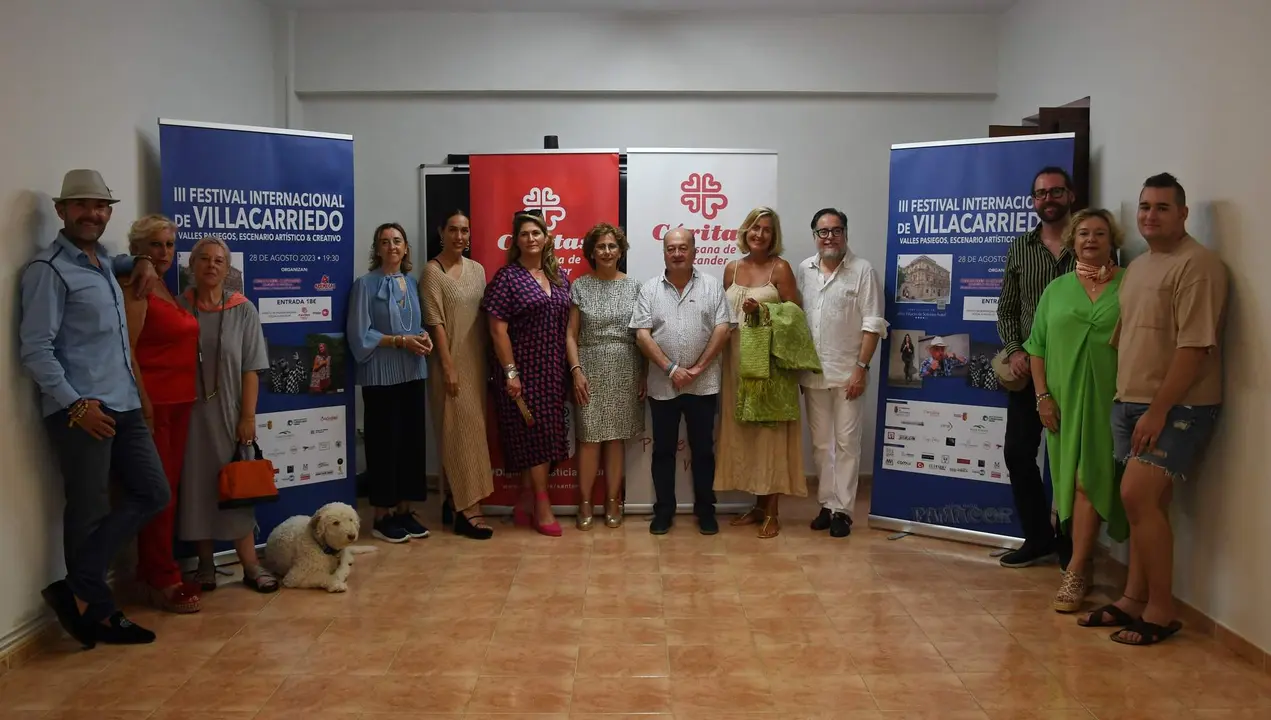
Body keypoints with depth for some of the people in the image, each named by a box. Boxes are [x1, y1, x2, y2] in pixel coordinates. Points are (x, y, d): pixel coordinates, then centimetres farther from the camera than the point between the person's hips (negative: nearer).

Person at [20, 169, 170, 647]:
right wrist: (75, 405, -20)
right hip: (81, 412, -8)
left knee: (153, 494, 8)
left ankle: (77, 591, 9)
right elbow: (35, 349, -14)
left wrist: (143, 262, 22)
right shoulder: (49, 270, -8)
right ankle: (96, 611, 13)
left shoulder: (104, 263, 16)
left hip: (124, 406, 9)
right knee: (89, 513, 0)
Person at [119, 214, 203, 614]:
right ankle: (163, 580, 5)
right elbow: (125, 349, -15)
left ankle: (154, 572, 22)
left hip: (179, 401, 9)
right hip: (152, 401, -9)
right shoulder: (134, 287, -9)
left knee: (169, 488, 12)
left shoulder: (166, 289, 17)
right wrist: (144, 402, -19)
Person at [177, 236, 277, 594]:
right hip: (189, 413, 1)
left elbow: (250, 369, -2)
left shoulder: (243, 311, 0)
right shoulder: (177, 307, 0)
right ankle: (205, 565, 17)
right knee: (195, 486, 6)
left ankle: (251, 565, 10)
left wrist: (247, 416, -6)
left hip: (228, 413, 0)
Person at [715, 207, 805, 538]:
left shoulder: (780, 268, -4)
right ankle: (757, 504, 20)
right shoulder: (732, 268, 11)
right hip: (737, 358, 5)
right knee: (742, 428, 8)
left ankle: (771, 511, 6)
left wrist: (762, 311, -20)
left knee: (770, 429, -2)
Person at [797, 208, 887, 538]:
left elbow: (872, 324, -8)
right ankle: (827, 504, 22)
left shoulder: (862, 270, -5)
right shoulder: (804, 270, 8)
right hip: (813, 373, 4)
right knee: (821, 443, 12)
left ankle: (842, 510, 9)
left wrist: (861, 368, -13)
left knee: (846, 444, 1)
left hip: (847, 373, -4)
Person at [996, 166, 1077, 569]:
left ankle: (1070, 545, 18)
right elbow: (1007, 309, 10)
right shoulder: (1020, 249, 9)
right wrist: (1014, 350, -5)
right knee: (1018, 453, 5)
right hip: (1028, 369, 4)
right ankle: (1039, 539, 20)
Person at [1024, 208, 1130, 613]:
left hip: (1107, 400, -3)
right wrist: (1042, 395, 1)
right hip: (1063, 401, 3)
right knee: (1070, 481, 8)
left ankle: (1075, 572, -4)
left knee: (1090, 481, -7)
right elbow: (1037, 348, 10)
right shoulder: (1057, 289, 11)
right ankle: (1084, 564, 22)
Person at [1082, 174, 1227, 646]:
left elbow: (1195, 346, -19)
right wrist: (1124, 399, 12)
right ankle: (1134, 600, 18)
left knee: (1137, 496, -15)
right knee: (1146, 502, 11)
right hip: (1131, 402, 8)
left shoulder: (1197, 265, -12)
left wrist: (1159, 410, -20)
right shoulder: (1137, 266, 16)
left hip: (1177, 407, -8)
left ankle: (1161, 610, -4)